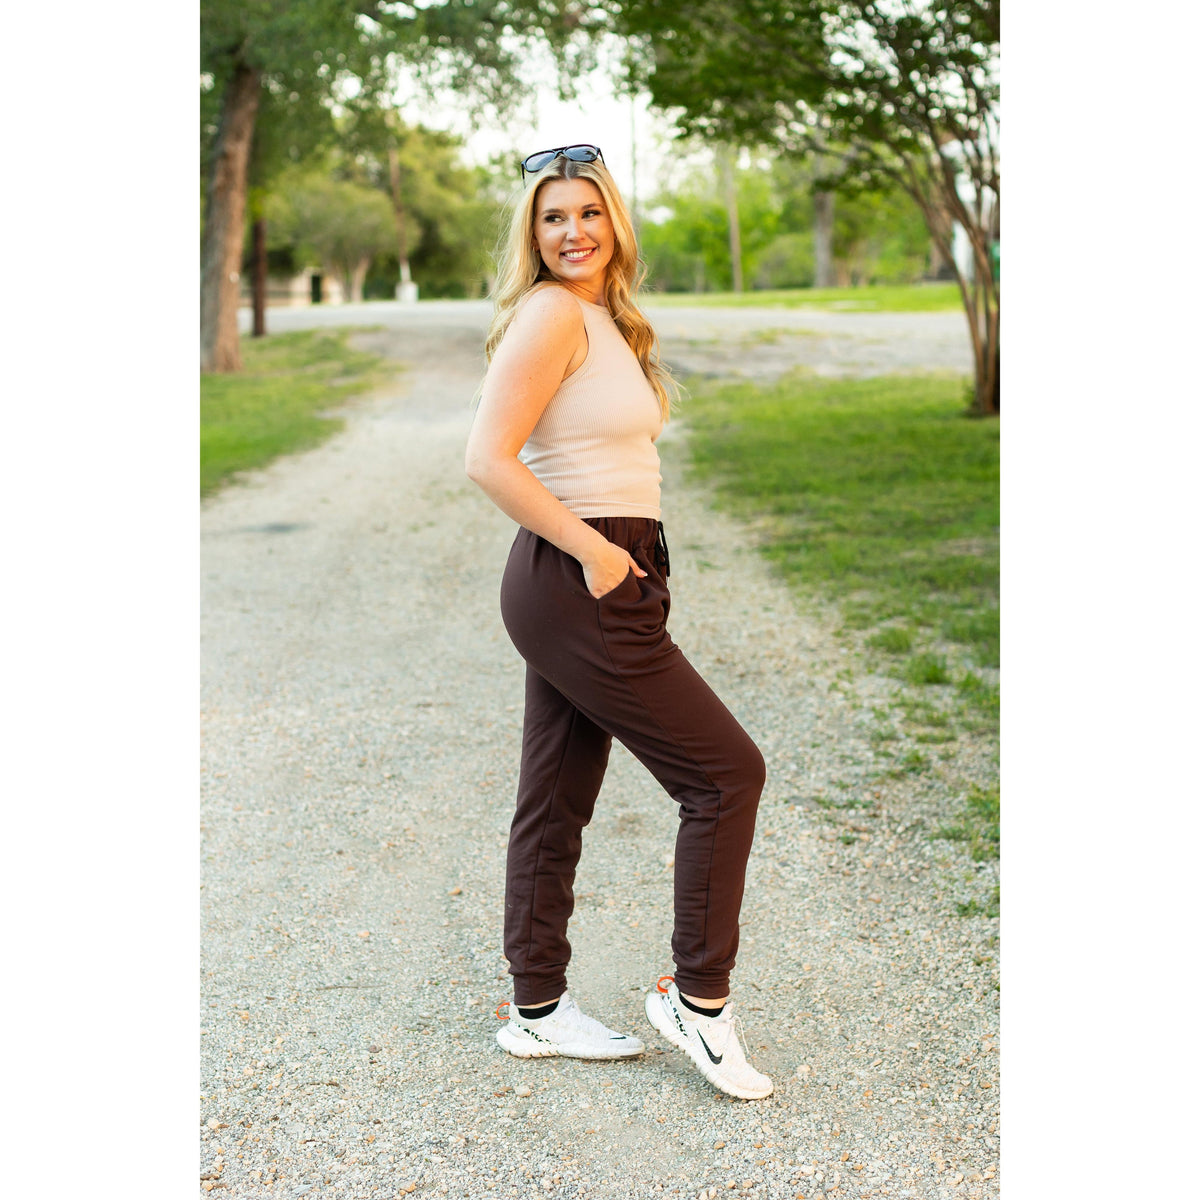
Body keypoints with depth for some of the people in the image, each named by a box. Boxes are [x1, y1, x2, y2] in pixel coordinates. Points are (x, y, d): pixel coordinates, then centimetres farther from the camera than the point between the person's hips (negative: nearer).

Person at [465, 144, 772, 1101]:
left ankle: (537, 1009, 25)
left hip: (588, 586, 9)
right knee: (727, 771, -3)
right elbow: (488, 459, -20)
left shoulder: (604, 319, 16)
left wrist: (613, 557, 12)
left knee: (558, 802, 14)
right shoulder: (551, 313, -13)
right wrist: (593, 550, -18)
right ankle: (698, 996, 7)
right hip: (577, 588, -9)